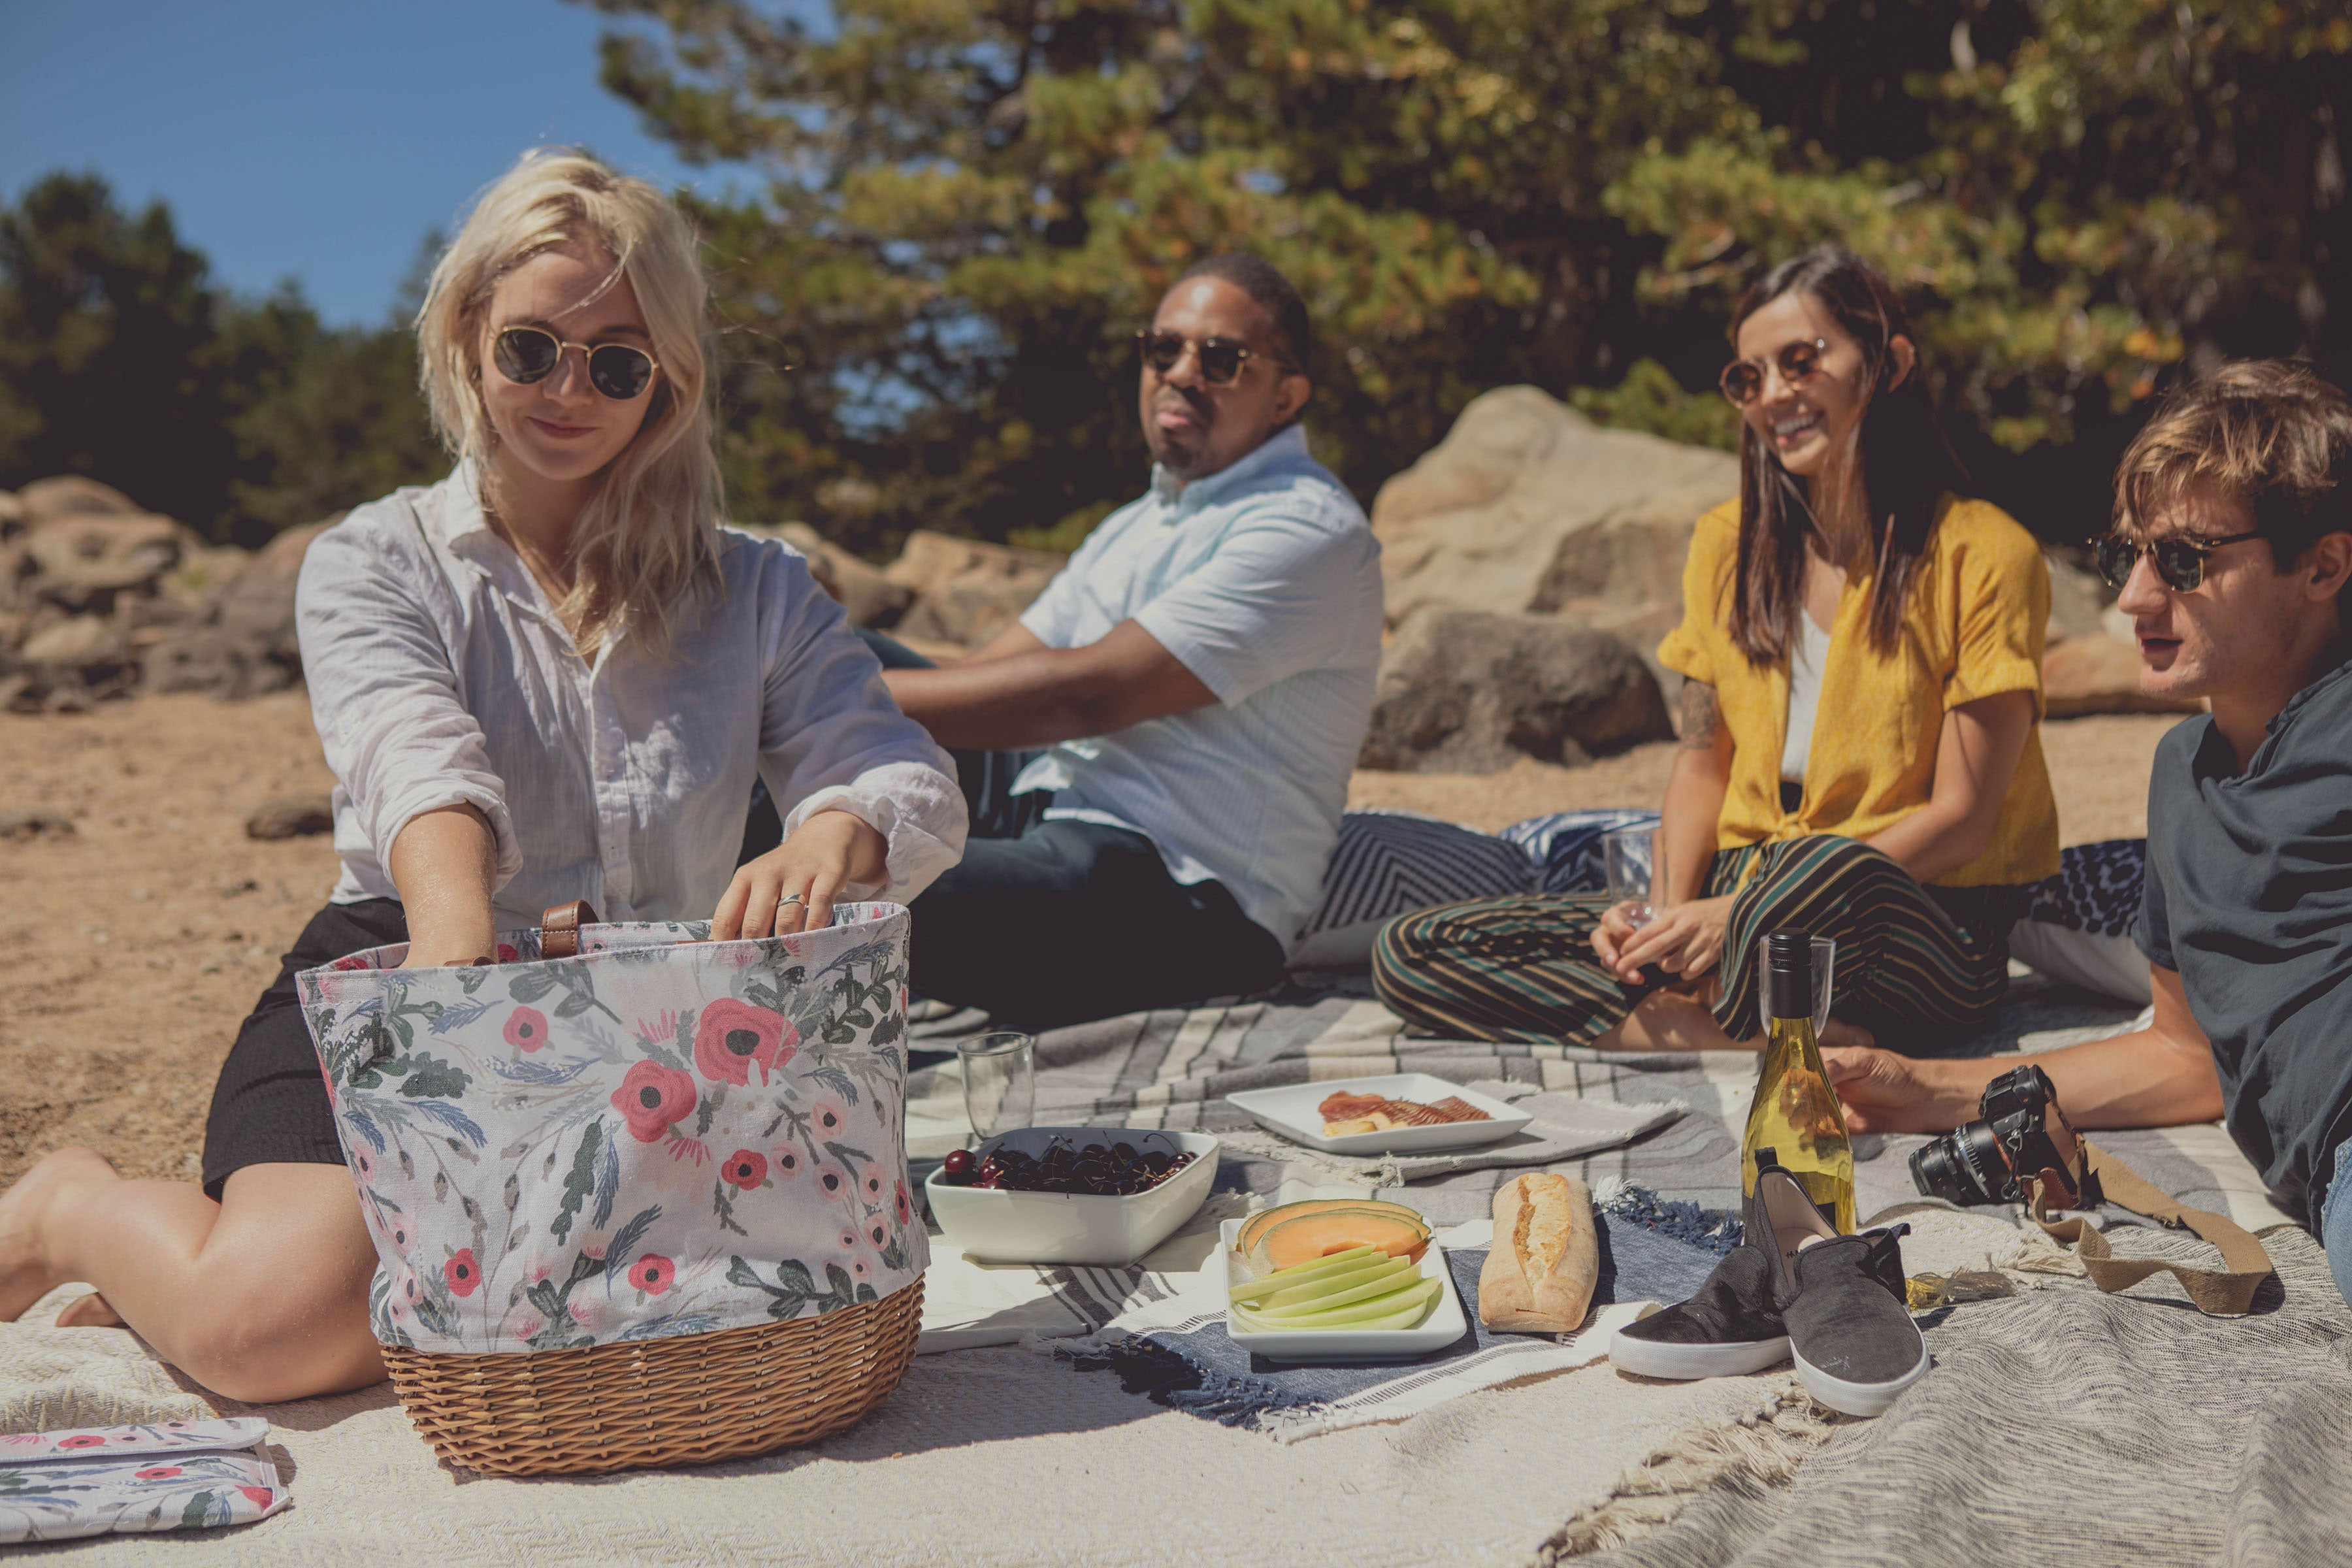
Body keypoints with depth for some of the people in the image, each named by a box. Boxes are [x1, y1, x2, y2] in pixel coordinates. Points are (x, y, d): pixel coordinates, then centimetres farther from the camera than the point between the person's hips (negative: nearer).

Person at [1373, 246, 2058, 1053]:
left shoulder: (1981, 555, -6)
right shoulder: (1727, 543, 11)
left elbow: (1961, 819, -11)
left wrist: (1743, 915, -20)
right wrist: (1668, 913, -8)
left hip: (1925, 937, -6)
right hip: (1736, 904, 6)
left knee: (1827, 868, -44)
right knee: (1411, 952, -13)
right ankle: (1775, 1043, -22)